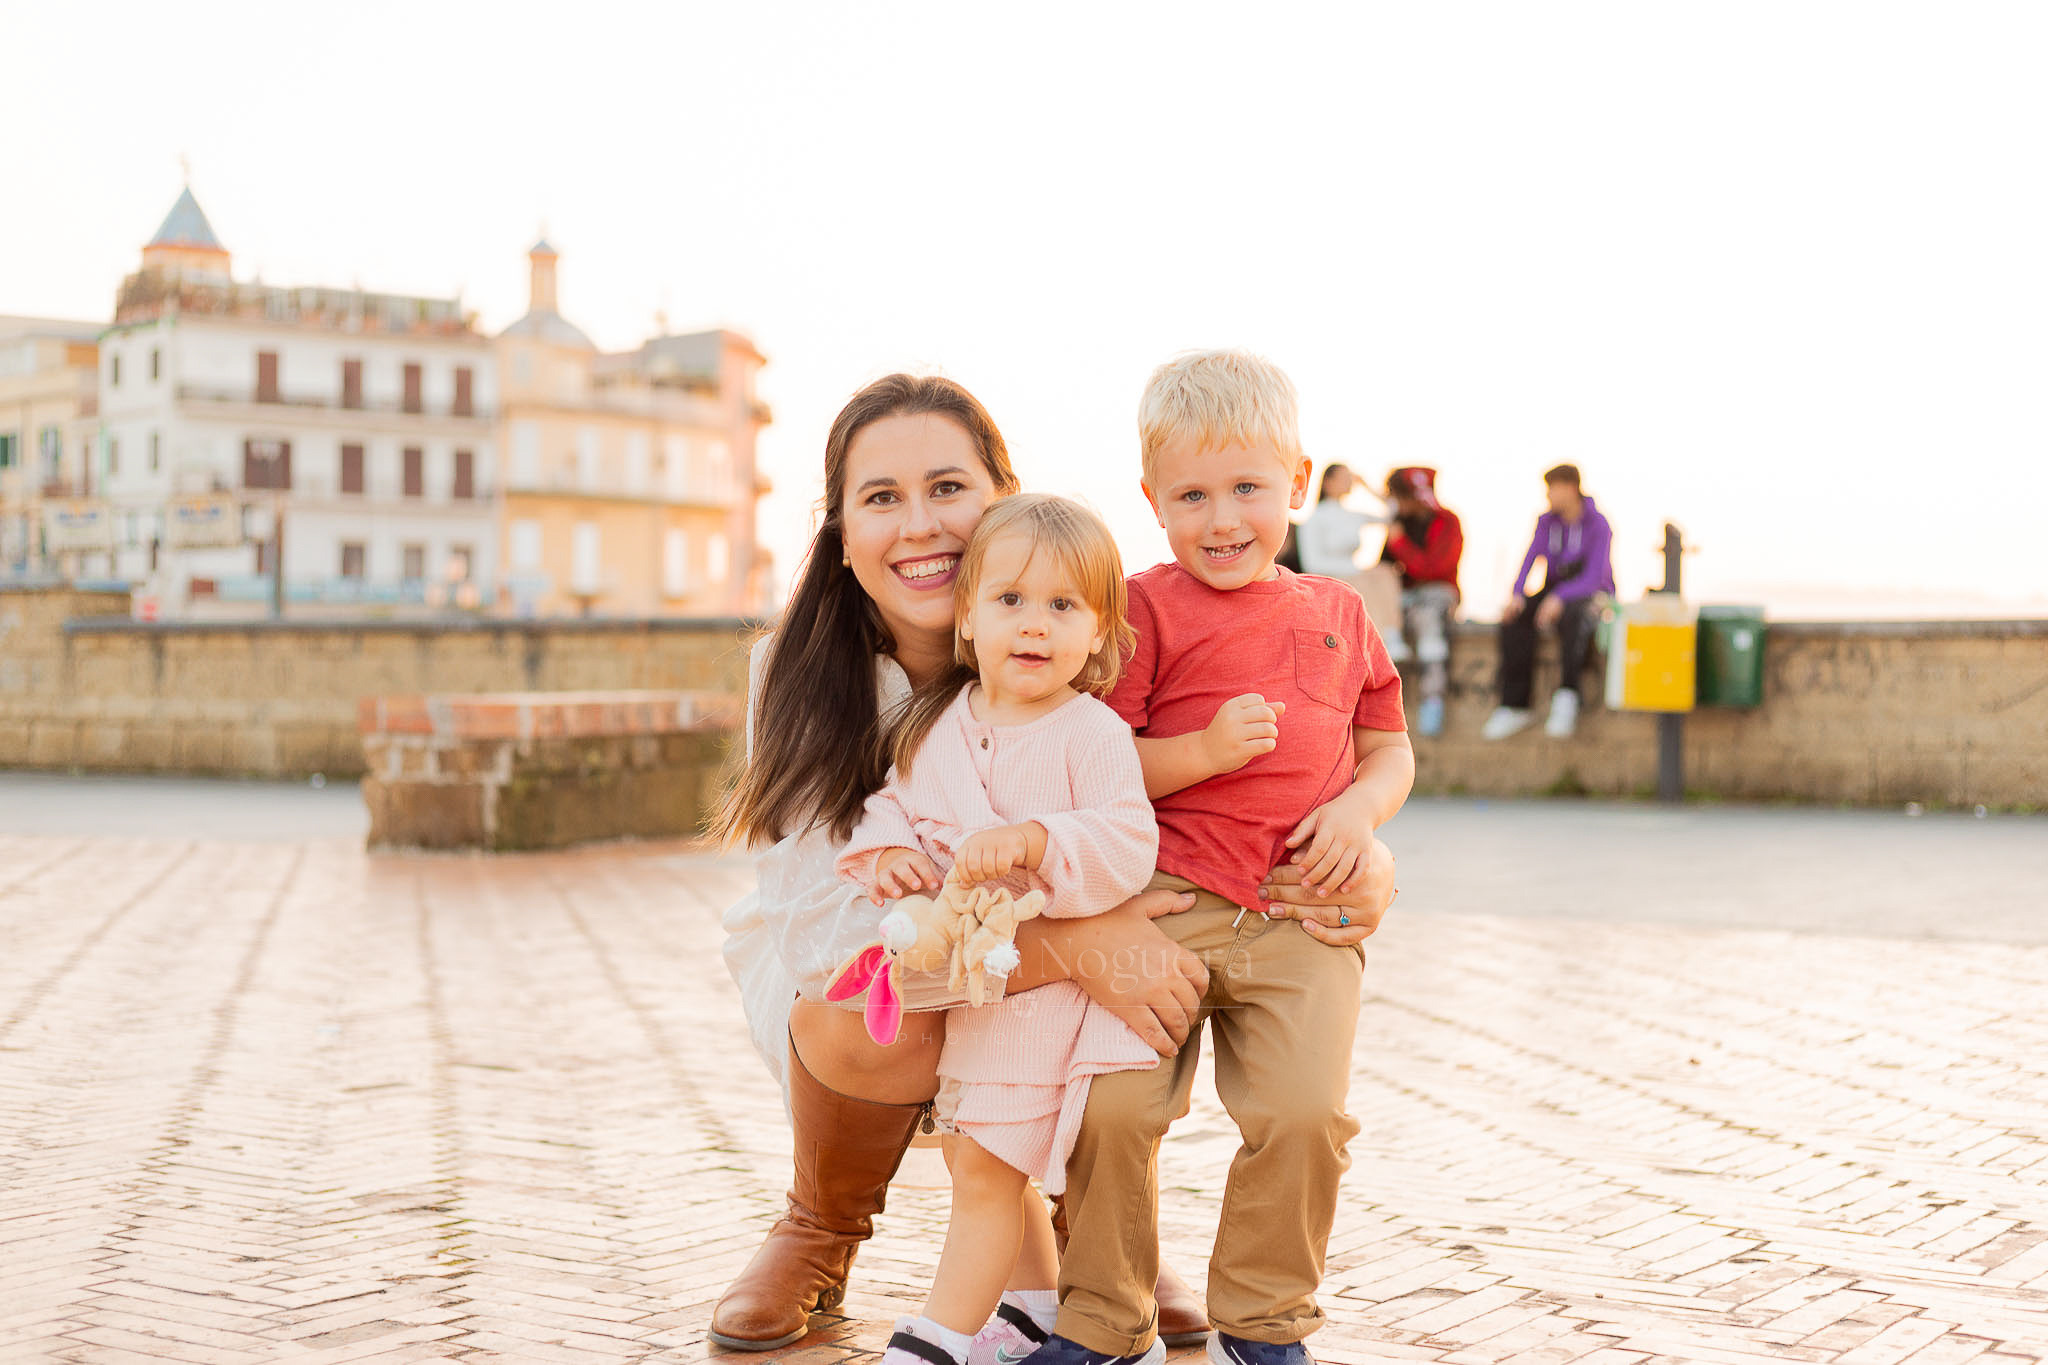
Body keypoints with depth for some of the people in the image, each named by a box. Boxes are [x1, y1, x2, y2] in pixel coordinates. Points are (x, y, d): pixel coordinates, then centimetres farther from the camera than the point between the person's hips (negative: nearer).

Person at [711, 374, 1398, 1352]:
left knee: (1155, 972, -27)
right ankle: (822, 1230, 0)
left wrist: (1366, 864, -39)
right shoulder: (799, 678, -22)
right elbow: (834, 925, -32)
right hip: (829, 979, -2)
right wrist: (1071, 947, -45)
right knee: (870, 1025, -34)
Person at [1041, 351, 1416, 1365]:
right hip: (1163, 908, -2)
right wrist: (1206, 752, -15)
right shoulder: (1148, 608, 4)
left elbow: (1392, 750, 22)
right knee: (1112, 1107, -10)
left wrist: (1360, 808, 0)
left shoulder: (1339, 614, 16)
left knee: (1304, 1111, -11)